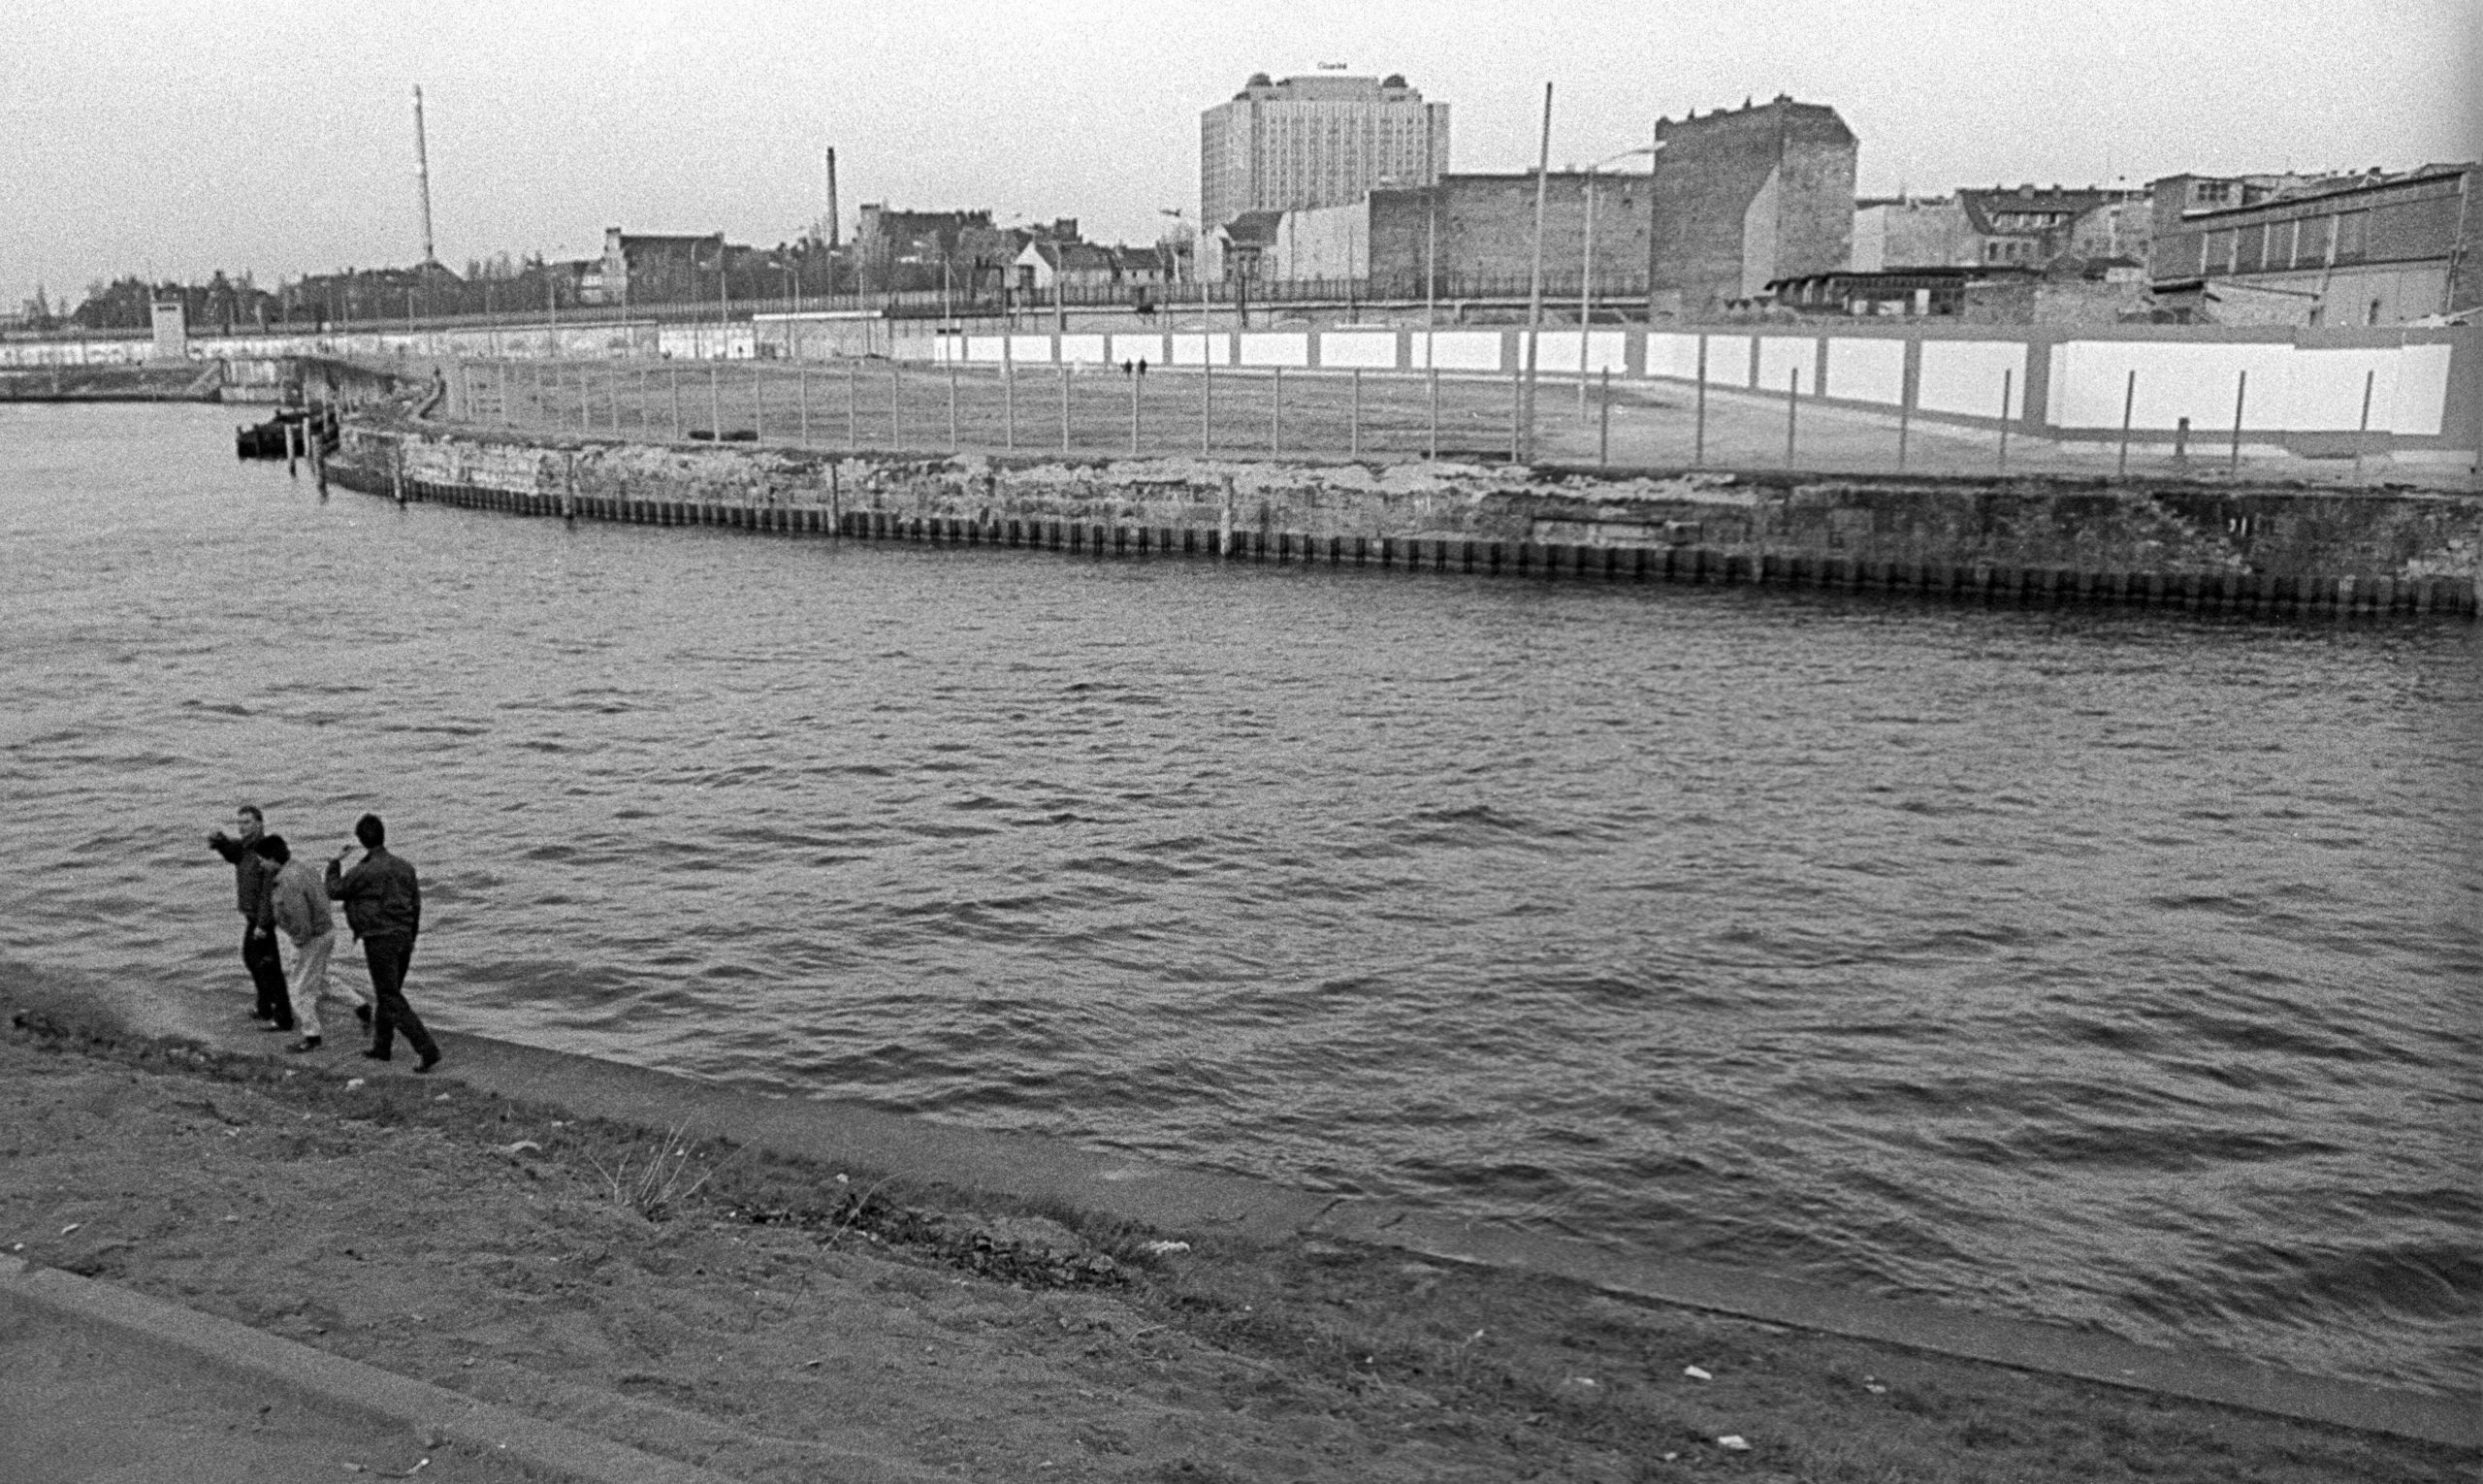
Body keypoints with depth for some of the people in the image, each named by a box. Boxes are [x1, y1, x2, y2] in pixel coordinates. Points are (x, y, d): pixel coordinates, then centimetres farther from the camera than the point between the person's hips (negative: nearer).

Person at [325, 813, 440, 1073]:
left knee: (392, 1000, -4)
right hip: (403, 937, 7)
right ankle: (381, 1046, 35)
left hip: (380, 940, -7)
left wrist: (335, 863, 19)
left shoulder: (362, 872, -15)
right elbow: (416, 905, 10)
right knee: (386, 993, 23)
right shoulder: (404, 866, 5)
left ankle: (428, 1050, -14)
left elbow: (334, 891, 3)